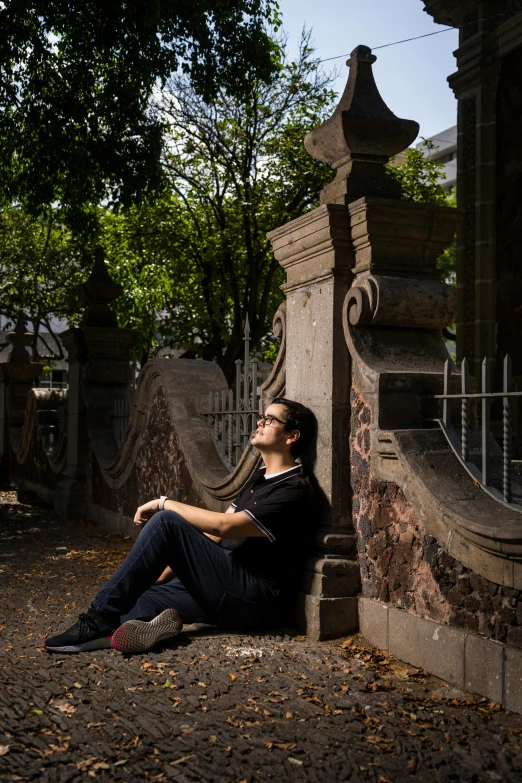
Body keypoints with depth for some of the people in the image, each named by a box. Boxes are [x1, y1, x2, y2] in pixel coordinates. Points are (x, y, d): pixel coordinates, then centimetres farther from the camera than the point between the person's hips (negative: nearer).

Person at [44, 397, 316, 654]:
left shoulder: (294, 490, -11)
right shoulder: (260, 478, 19)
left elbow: (222, 526, -22)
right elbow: (213, 537, 17)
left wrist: (165, 503, -10)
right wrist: (161, 575, 9)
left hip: (255, 602, -9)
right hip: (228, 591, 9)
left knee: (165, 522, -20)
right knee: (132, 594, -7)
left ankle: (102, 617, -18)